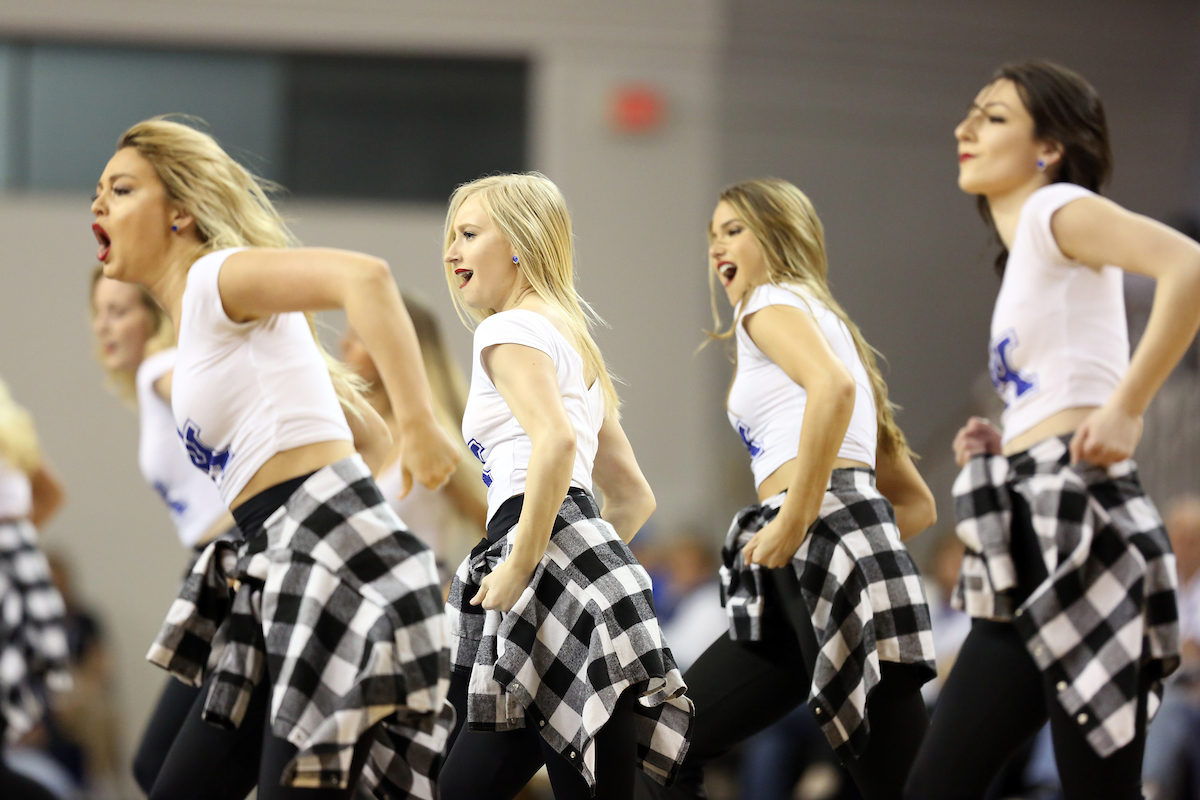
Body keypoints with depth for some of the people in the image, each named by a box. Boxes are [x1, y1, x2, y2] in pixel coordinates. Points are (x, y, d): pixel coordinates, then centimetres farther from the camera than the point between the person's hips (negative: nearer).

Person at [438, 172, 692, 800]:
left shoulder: (511, 328, -2)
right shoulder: (572, 342, 29)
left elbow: (555, 441, -22)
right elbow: (633, 496, 30)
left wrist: (520, 564, -19)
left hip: (556, 566, -10)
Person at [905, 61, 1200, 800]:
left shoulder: (1060, 209, -2)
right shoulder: (1024, 254, 25)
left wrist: (1126, 410, -18)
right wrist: (1003, 449, 13)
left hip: (1077, 520, -10)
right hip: (1033, 550, 10)